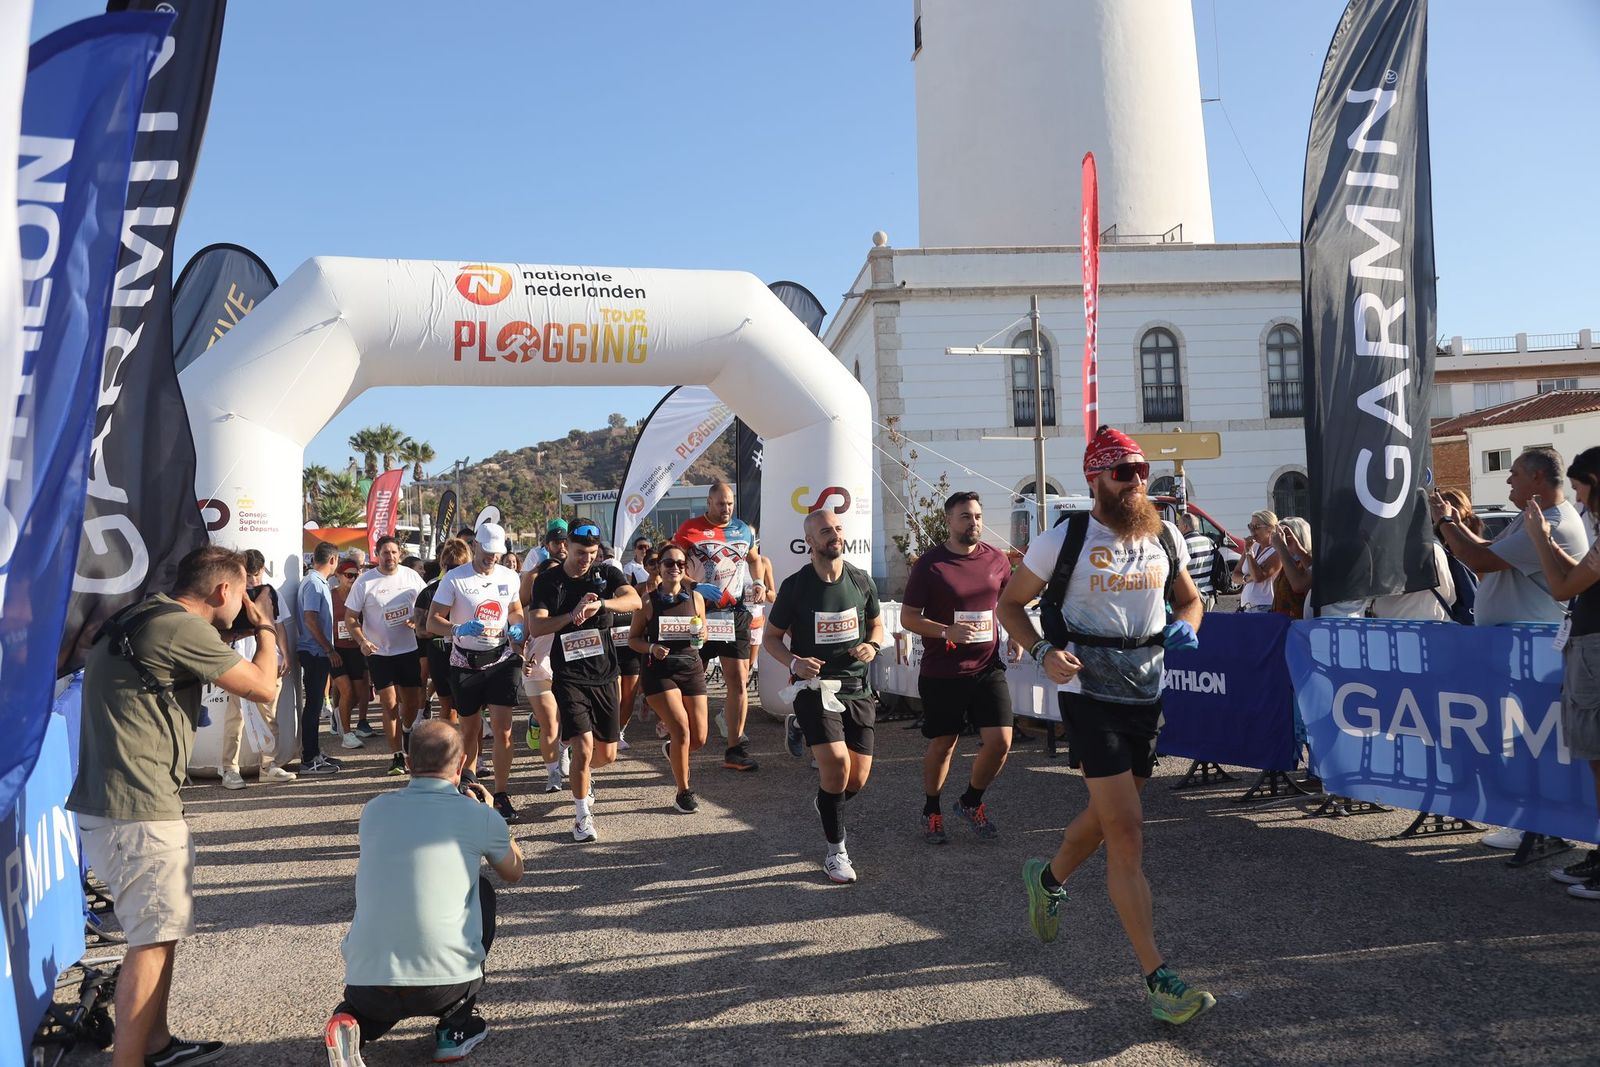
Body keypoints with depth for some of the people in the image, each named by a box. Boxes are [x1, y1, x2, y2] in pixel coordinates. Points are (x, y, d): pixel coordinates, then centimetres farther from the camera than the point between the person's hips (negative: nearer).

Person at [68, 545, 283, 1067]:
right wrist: (265, 629, 3)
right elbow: (263, 687, -13)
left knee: (160, 931, 20)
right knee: (153, 940, 0)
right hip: (138, 811, -10)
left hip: (106, 804, 10)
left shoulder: (140, 618, 12)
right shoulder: (180, 627, -18)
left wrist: (232, 635, 16)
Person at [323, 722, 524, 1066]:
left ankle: (354, 1022, 5)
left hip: (365, 986, 4)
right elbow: (514, 872, 20)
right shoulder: (479, 816, -1)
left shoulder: (375, 810, 8)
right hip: (446, 984, -3)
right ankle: (456, 1027, 21)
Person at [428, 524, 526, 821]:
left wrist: (518, 626, -3)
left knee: (503, 730, -7)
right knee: (470, 730, 12)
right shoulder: (454, 579, -8)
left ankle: (501, 796, 3)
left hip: (501, 660, 1)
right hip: (465, 663, -1)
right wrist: (459, 629, -28)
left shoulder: (509, 577, 3)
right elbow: (433, 621, -9)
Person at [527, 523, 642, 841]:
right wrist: (573, 615, -24)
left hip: (604, 675, 3)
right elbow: (536, 627, -10)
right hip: (568, 676, -3)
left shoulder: (607, 574, 2)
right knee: (584, 745, -17)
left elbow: (634, 601, -16)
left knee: (607, 753, 10)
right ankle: (582, 815, 2)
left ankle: (582, 774, 46)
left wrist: (600, 603, -33)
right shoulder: (547, 581, -1)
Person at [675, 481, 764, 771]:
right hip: (700, 613, -3)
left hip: (736, 614, 3)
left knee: (739, 682, -1)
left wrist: (759, 584, 7)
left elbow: (754, 559, 25)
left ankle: (735, 750, 5)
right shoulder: (690, 529, -4)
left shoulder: (744, 530, 10)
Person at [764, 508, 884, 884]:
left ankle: (826, 804, 41)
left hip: (857, 687, 4)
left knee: (857, 780, 4)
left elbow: (876, 624, 18)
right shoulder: (796, 585, -5)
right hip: (814, 686, -3)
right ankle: (836, 851, -2)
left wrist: (872, 646, -5)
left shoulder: (861, 580, 4)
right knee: (836, 763, -22)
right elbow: (770, 637, 3)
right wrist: (794, 662, -15)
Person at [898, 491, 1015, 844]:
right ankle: (931, 811, 32)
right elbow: (908, 618, -5)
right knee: (942, 746, 8)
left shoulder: (997, 559, 2)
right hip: (942, 672, -3)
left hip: (987, 667, 3)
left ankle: (971, 802, 22)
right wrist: (947, 632, -20)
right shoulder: (929, 563, -8)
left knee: (1000, 741, -5)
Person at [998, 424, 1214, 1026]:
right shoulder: (1064, 540, -9)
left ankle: (1048, 879, 50)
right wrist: (1044, 653, -18)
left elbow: (1188, 598, 19)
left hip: (1147, 691, 6)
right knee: (1126, 832, -9)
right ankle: (1157, 979, -2)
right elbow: (1010, 603, -1)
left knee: (1107, 814, 21)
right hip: (1090, 693, -6)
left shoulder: (1164, 537, 5)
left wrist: (1185, 628, -5)